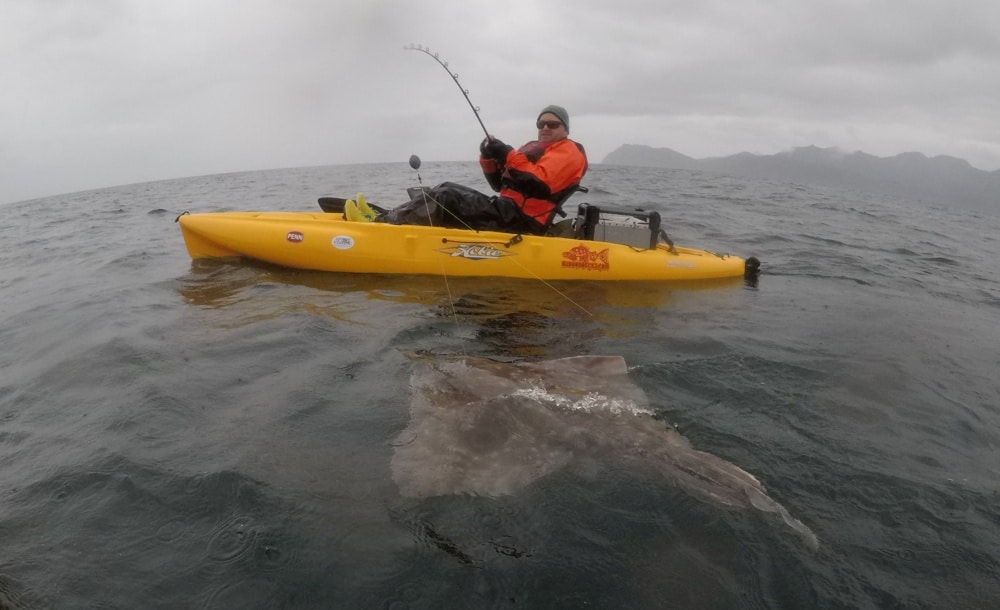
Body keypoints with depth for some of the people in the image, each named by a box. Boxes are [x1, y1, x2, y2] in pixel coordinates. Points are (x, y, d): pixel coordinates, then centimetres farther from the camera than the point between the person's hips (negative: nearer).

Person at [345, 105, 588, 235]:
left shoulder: (568, 151, -2)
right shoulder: (536, 149, 26)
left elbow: (540, 184, -22)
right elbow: (501, 184, 19)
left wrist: (508, 154, -18)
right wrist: (489, 157, 0)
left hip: (518, 220, -9)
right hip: (509, 211, 9)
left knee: (446, 199, -19)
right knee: (448, 189, 6)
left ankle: (380, 224, -15)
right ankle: (385, 218, -1)